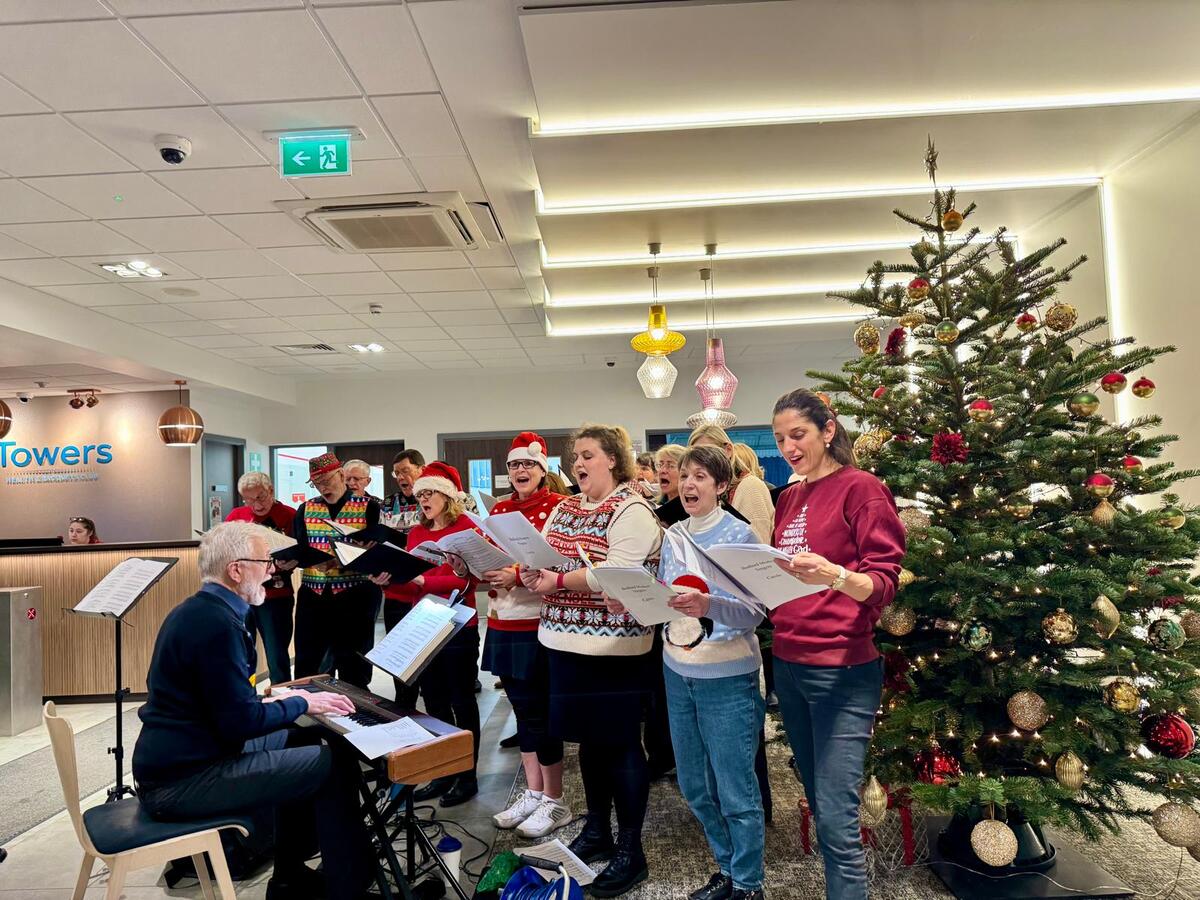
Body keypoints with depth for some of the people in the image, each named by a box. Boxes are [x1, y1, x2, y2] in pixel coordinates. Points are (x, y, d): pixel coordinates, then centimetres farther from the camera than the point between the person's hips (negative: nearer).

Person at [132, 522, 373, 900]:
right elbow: (241, 722, -23)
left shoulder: (195, 610, 9)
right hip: (181, 783, -10)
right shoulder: (218, 623, -23)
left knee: (302, 740, 20)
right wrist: (301, 704, -9)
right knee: (334, 763, -10)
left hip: (170, 761, 11)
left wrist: (279, 700, 10)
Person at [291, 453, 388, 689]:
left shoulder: (368, 507, 0)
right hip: (313, 596, 3)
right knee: (306, 665, 8)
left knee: (354, 668, 6)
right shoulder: (305, 509, 11)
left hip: (356, 596, -3)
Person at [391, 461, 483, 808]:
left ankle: (467, 776, 18)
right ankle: (442, 773, 28)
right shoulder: (416, 533, 9)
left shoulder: (465, 528, -9)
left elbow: (466, 582, -18)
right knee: (434, 704, 15)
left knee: (462, 704, 6)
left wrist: (423, 581, -26)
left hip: (458, 630, -6)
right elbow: (412, 591, 10)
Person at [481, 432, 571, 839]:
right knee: (521, 709, 15)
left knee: (540, 712, 1)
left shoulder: (559, 507, -9)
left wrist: (517, 576, -28)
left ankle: (555, 801, 17)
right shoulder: (499, 509, 12)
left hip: (539, 624, -7)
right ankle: (533, 793, 28)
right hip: (503, 623, 7)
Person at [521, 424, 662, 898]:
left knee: (620, 743, 4)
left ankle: (630, 851, 18)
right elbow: (544, 559, 13)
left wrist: (559, 581, -25)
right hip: (566, 640, 7)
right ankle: (596, 829, 34)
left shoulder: (631, 510, -12)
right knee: (589, 738, 18)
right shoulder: (563, 508, 12)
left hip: (614, 646, -7)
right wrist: (532, 572, -9)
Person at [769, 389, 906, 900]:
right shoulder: (789, 498, 12)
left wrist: (834, 575, -33)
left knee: (837, 818, -5)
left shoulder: (861, 488, -8)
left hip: (842, 670, -7)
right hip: (788, 665, 7)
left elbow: (883, 584, -14)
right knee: (818, 803, 17)